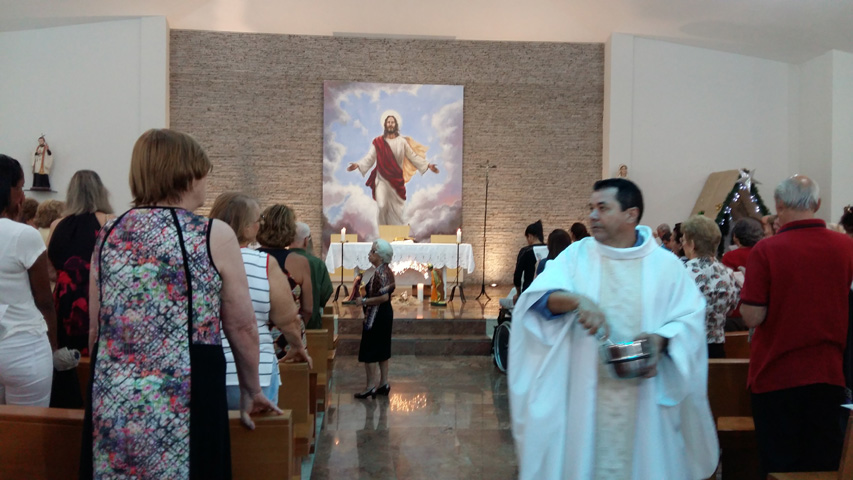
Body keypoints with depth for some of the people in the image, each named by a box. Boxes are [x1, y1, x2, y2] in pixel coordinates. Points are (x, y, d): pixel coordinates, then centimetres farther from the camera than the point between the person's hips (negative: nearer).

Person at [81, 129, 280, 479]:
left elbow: (95, 329, 13)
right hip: (184, 403, -4)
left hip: (111, 404, 5)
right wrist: (251, 391, 10)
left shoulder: (109, 234, 6)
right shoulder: (214, 236, -8)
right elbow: (242, 328, -4)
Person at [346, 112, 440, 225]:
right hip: (382, 179, -1)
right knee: (382, 206, -6)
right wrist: (358, 165, -17)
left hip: (397, 180, 1)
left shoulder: (402, 142, 2)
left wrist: (427, 165, -7)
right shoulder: (378, 142, 0)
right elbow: (370, 158, -2)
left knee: (396, 207, 6)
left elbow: (413, 156, 2)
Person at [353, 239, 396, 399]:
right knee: (382, 349, 15)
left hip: (377, 316, -10)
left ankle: (371, 386, 5)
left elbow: (383, 297, -28)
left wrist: (364, 301, -19)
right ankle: (384, 383, 23)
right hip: (386, 314, 10)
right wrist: (367, 298, 17)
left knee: (368, 351, -1)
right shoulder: (387, 271, 10)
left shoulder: (379, 273, -21)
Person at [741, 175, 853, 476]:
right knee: (825, 464, 16)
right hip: (829, 373, 4)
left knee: (780, 465, 9)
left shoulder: (766, 250, -16)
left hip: (776, 376, -3)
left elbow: (752, 317, -16)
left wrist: (746, 290, 2)